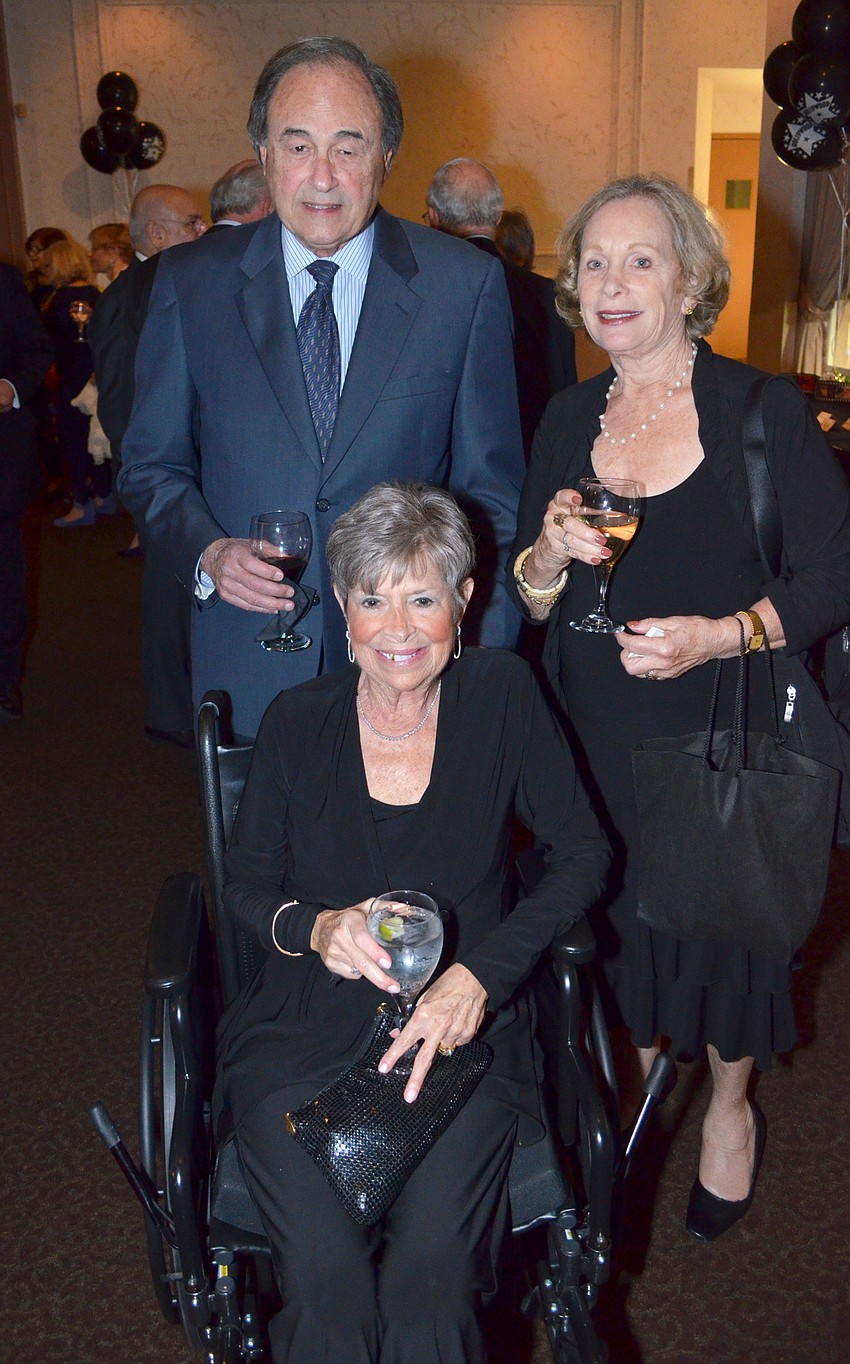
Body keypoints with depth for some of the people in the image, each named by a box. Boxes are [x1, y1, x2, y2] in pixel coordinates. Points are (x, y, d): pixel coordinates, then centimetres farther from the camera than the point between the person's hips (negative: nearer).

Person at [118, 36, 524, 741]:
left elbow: (491, 490, 0)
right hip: (248, 669, 1)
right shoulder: (191, 282, -1)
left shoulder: (467, 283, -3)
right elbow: (153, 463, 7)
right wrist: (207, 553, -14)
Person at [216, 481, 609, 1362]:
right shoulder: (299, 721, -1)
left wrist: (479, 973, -11)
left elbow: (582, 854, 0)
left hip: (462, 1035, 0)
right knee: (326, 1280, -20)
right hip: (305, 1034, 1)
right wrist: (318, 927, -16)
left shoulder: (500, 694, -3)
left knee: (431, 1274, -22)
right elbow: (244, 889, 6)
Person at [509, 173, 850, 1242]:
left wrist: (722, 634, -23)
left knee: (721, 913, 11)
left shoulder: (764, 412, -9)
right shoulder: (567, 421, 3)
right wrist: (551, 555, -15)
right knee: (617, 914, 12)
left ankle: (730, 1110, 41)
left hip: (723, 729, -3)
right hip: (595, 734, 3)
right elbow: (529, 600, 7)